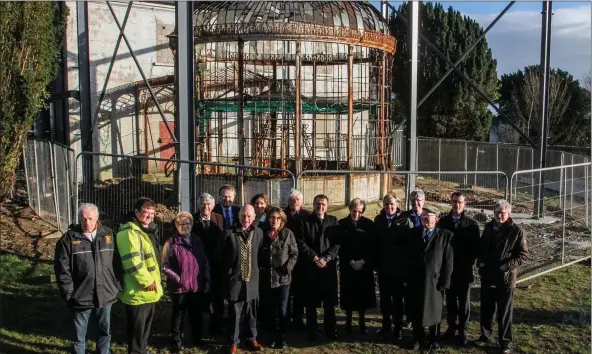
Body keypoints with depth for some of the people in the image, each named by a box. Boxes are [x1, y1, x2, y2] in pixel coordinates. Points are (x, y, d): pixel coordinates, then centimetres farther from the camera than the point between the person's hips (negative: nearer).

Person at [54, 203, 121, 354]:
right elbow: (62, 268, -7)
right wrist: (69, 293, -9)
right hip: (81, 297, -3)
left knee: (104, 331, 19)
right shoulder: (69, 238, -7)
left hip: (106, 295, 3)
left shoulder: (108, 235, 2)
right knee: (78, 335, 11)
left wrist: (117, 286, 3)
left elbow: (117, 262, 7)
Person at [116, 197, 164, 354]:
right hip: (138, 292, -10)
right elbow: (132, 261, -28)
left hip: (149, 291, 10)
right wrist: (147, 281, -22)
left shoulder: (147, 230, 15)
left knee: (145, 327, 21)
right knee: (137, 329, 1)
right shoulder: (129, 232, -18)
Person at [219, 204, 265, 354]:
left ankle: (252, 339, 30)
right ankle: (234, 342, 21)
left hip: (252, 279, 3)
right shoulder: (229, 233, -9)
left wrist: (257, 270, 6)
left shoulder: (259, 232, 0)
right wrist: (228, 271, 0)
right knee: (234, 312, 7)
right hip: (234, 279, -2)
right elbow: (221, 255, 0)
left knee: (251, 312, 15)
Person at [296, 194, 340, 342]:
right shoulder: (305, 221, 2)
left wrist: (325, 258, -12)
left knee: (329, 301, 8)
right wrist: (315, 257, -13)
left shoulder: (333, 221, 7)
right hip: (310, 267, -1)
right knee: (311, 302, 5)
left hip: (329, 266, 1)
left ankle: (330, 330, 19)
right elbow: (301, 243, -5)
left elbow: (337, 243, 0)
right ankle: (311, 332, 15)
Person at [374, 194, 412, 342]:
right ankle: (386, 326, 20)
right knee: (385, 297, 9)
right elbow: (375, 242, 4)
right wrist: (376, 262, 0)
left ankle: (398, 327, 17)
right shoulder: (378, 220, 4)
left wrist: (408, 263, -12)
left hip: (399, 267, -3)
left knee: (398, 298, 6)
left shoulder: (405, 221, -6)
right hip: (383, 266, 3)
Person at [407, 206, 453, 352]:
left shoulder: (445, 235, -4)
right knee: (416, 310, 10)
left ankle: (433, 339, 27)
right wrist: (407, 276, 0)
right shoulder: (414, 233, 5)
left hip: (434, 279, -2)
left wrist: (445, 281, -10)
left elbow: (448, 261, -6)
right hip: (415, 279, 2)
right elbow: (409, 255, 5)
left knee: (433, 310, 11)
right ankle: (418, 337, 26)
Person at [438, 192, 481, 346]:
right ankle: (452, 326, 22)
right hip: (447, 268, 2)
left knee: (464, 301, 6)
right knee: (450, 300, 10)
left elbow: (476, 246, -3)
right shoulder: (443, 222, 1)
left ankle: (462, 330, 16)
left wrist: (470, 262, -10)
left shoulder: (471, 223, -3)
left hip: (464, 269, -1)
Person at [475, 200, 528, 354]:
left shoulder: (516, 231, -10)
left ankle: (505, 341, 20)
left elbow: (524, 254, -8)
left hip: (506, 278, -4)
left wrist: (508, 265, -20)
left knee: (505, 312, 7)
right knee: (486, 309, 14)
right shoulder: (488, 227, 4)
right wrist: (481, 261, 1)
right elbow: (482, 247, 17)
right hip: (487, 276, 4)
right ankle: (485, 336, 29)